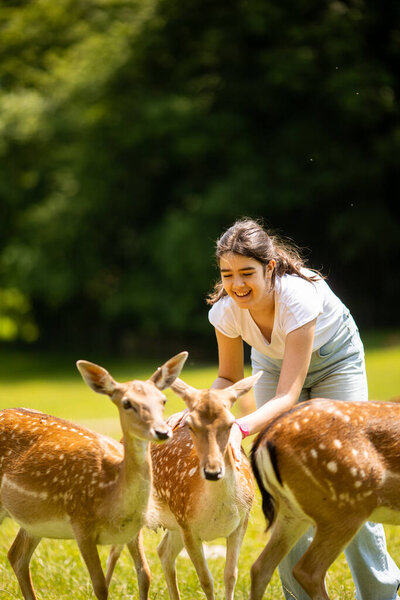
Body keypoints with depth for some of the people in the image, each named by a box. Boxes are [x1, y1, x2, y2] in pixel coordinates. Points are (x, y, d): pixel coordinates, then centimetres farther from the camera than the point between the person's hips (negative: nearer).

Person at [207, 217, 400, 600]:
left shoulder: (298, 294, -40)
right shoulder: (226, 308, -27)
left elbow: (287, 396, -41)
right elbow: (229, 377, -9)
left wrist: (241, 427, -57)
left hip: (334, 360, -4)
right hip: (274, 364, 4)